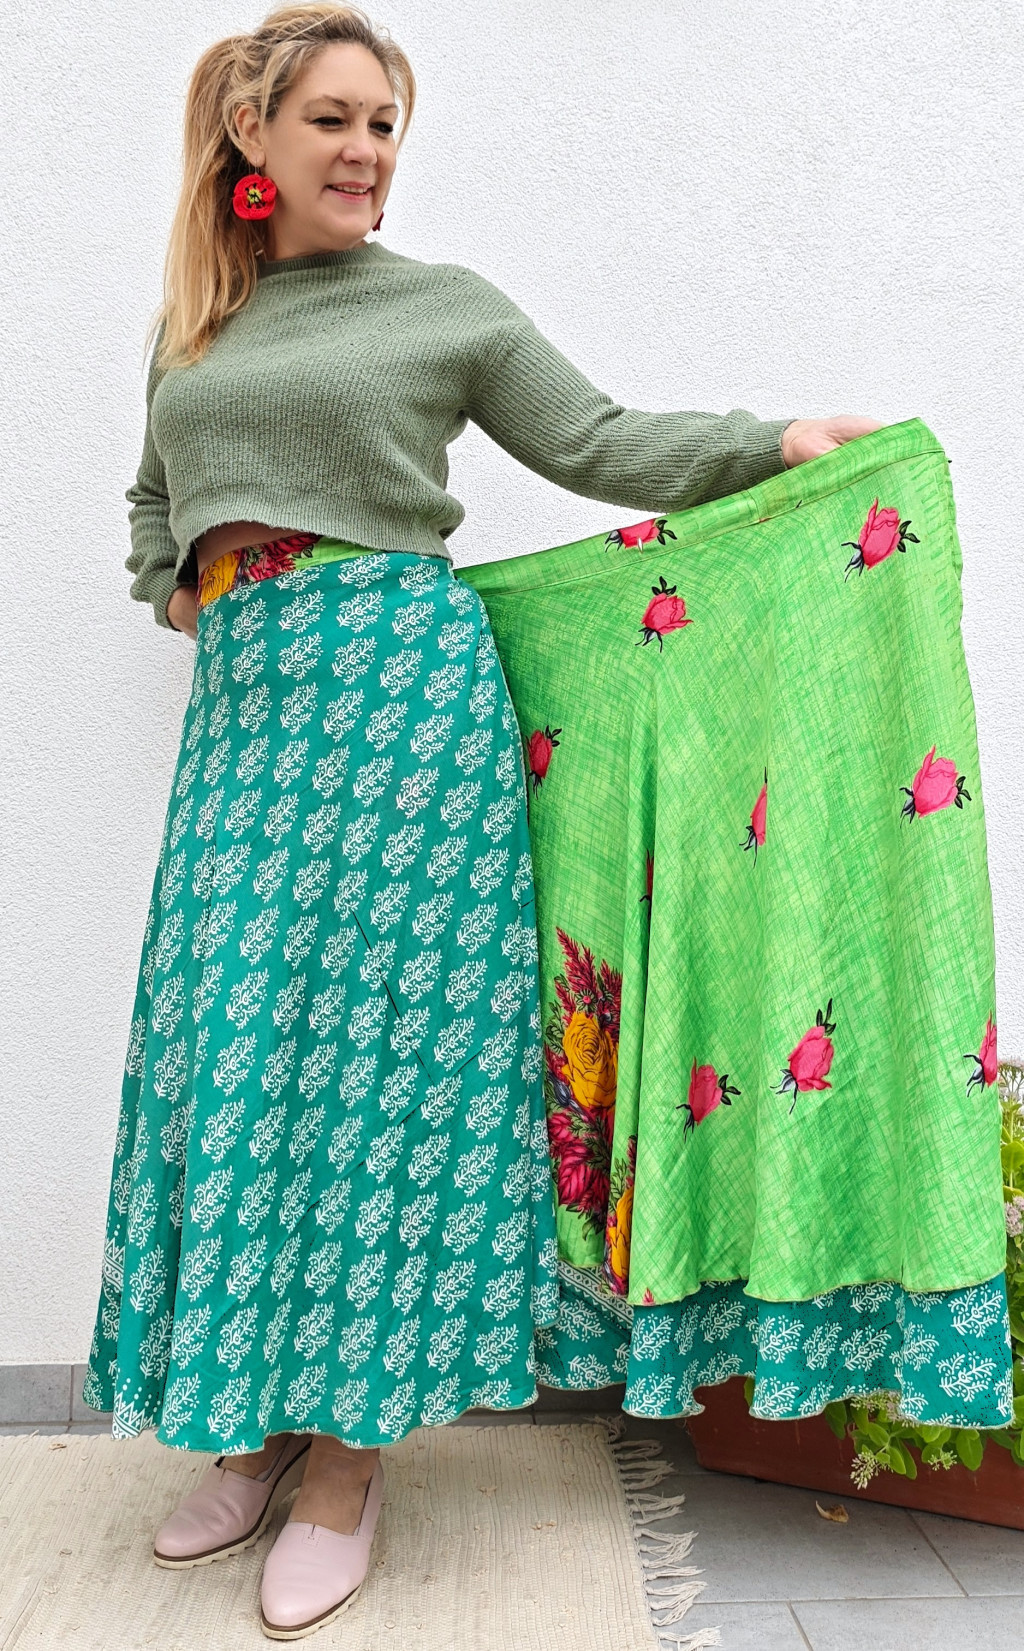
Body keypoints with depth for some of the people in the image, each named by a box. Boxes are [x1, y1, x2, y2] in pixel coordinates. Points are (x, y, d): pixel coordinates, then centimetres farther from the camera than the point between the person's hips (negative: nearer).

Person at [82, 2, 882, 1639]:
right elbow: (155, 500, 34)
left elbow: (602, 444, 5)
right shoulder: (192, 328, 21)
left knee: (382, 1038, -6)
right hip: (243, 701, 4)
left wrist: (781, 437, -5)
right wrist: (173, 589, 15)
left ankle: (350, 1450, 7)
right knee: (233, 1042, 1)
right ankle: (252, 1424, 16)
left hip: (399, 677, -4)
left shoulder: (446, 307, 9)